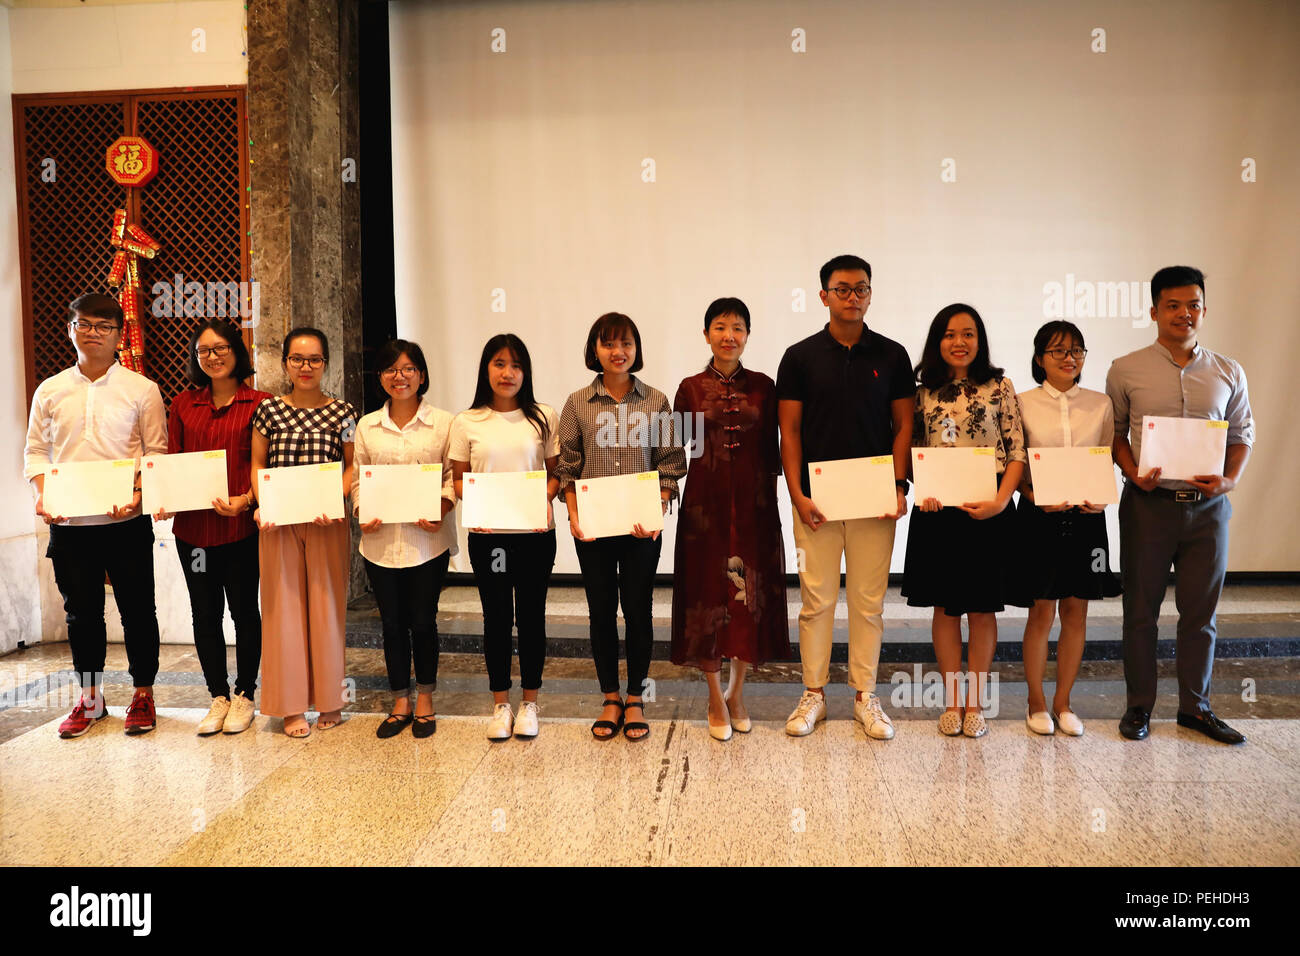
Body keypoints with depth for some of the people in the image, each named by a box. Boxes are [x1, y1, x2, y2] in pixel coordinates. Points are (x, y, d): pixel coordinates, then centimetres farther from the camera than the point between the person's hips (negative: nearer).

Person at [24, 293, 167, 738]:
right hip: (68, 523, 3)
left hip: (126, 522, -2)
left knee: (137, 609, 5)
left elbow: (156, 453, -1)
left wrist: (137, 496, -16)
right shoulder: (50, 391, 9)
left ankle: (143, 694, 20)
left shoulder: (141, 389, 0)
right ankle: (89, 697, 26)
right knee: (81, 611, 11)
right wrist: (43, 495, -6)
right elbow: (35, 450, 11)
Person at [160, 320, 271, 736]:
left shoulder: (258, 403, -2)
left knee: (243, 609, 7)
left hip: (242, 526, -4)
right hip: (192, 525, 4)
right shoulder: (184, 404, 10)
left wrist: (247, 500, -19)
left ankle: (244, 695, 22)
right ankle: (218, 697, 24)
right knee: (205, 613, 11)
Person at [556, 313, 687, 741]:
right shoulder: (578, 403, 3)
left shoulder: (656, 402, 2)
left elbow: (670, 465, 2)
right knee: (601, 611, 9)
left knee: (638, 610, 6)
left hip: (641, 527, -1)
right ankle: (611, 699, 24)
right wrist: (573, 515, -8)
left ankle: (635, 699, 22)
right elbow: (567, 466, 5)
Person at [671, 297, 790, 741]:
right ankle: (716, 699, 17)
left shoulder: (763, 386, 5)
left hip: (754, 503, 1)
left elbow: (772, 448, 7)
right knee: (707, 594, 2)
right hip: (706, 500, -1)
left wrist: (772, 496, 3)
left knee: (751, 594, 5)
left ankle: (737, 692, 24)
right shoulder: (691, 387, 3)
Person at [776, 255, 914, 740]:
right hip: (817, 499, -1)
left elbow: (903, 426, 6)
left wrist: (899, 487, -6)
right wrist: (797, 494, -8)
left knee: (869, 601, 7)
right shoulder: (800, 356, 3)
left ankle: (865, 695, 20)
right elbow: (789, 430, 1)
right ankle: (813, 694, 17)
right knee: (816, 600, 4)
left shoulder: (892, 355, 6)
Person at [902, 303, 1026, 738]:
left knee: (982, 608, 7)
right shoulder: (924, 393, 6)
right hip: (938, 511, 2)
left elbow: (1018, 452, -1)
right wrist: (923, 491, -9)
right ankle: (951, 701, 20)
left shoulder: (1000, 388, 1)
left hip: (988, 512, -1)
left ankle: (976, 703, 19)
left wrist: (1000, 501, -14)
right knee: (945, 607, 8)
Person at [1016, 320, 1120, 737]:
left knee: (1076, 612, 7)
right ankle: (1036, 703, 17)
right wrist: (1035, 497, -16)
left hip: (1085, 517, 3)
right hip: (1039, 517, -3)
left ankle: (1063, 703, 21)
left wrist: (1102, 498, -9)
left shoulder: (1101, 405, 6)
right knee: (1041, 611, 2)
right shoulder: (1023, 404, -1)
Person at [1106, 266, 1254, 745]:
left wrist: (1230, 480, -6)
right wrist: (1134, 474, -11)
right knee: (1141, 609, 6)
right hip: (1148, 503, -2)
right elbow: (1115, 432, 6)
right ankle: (1139, 706, 18)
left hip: (1207, 506, 2)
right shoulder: (1126, 370, 0)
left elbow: (1243, 435, 12)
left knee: (1201, 611, 9)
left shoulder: (1228, 373, 7)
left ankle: (1195, 706, 23)